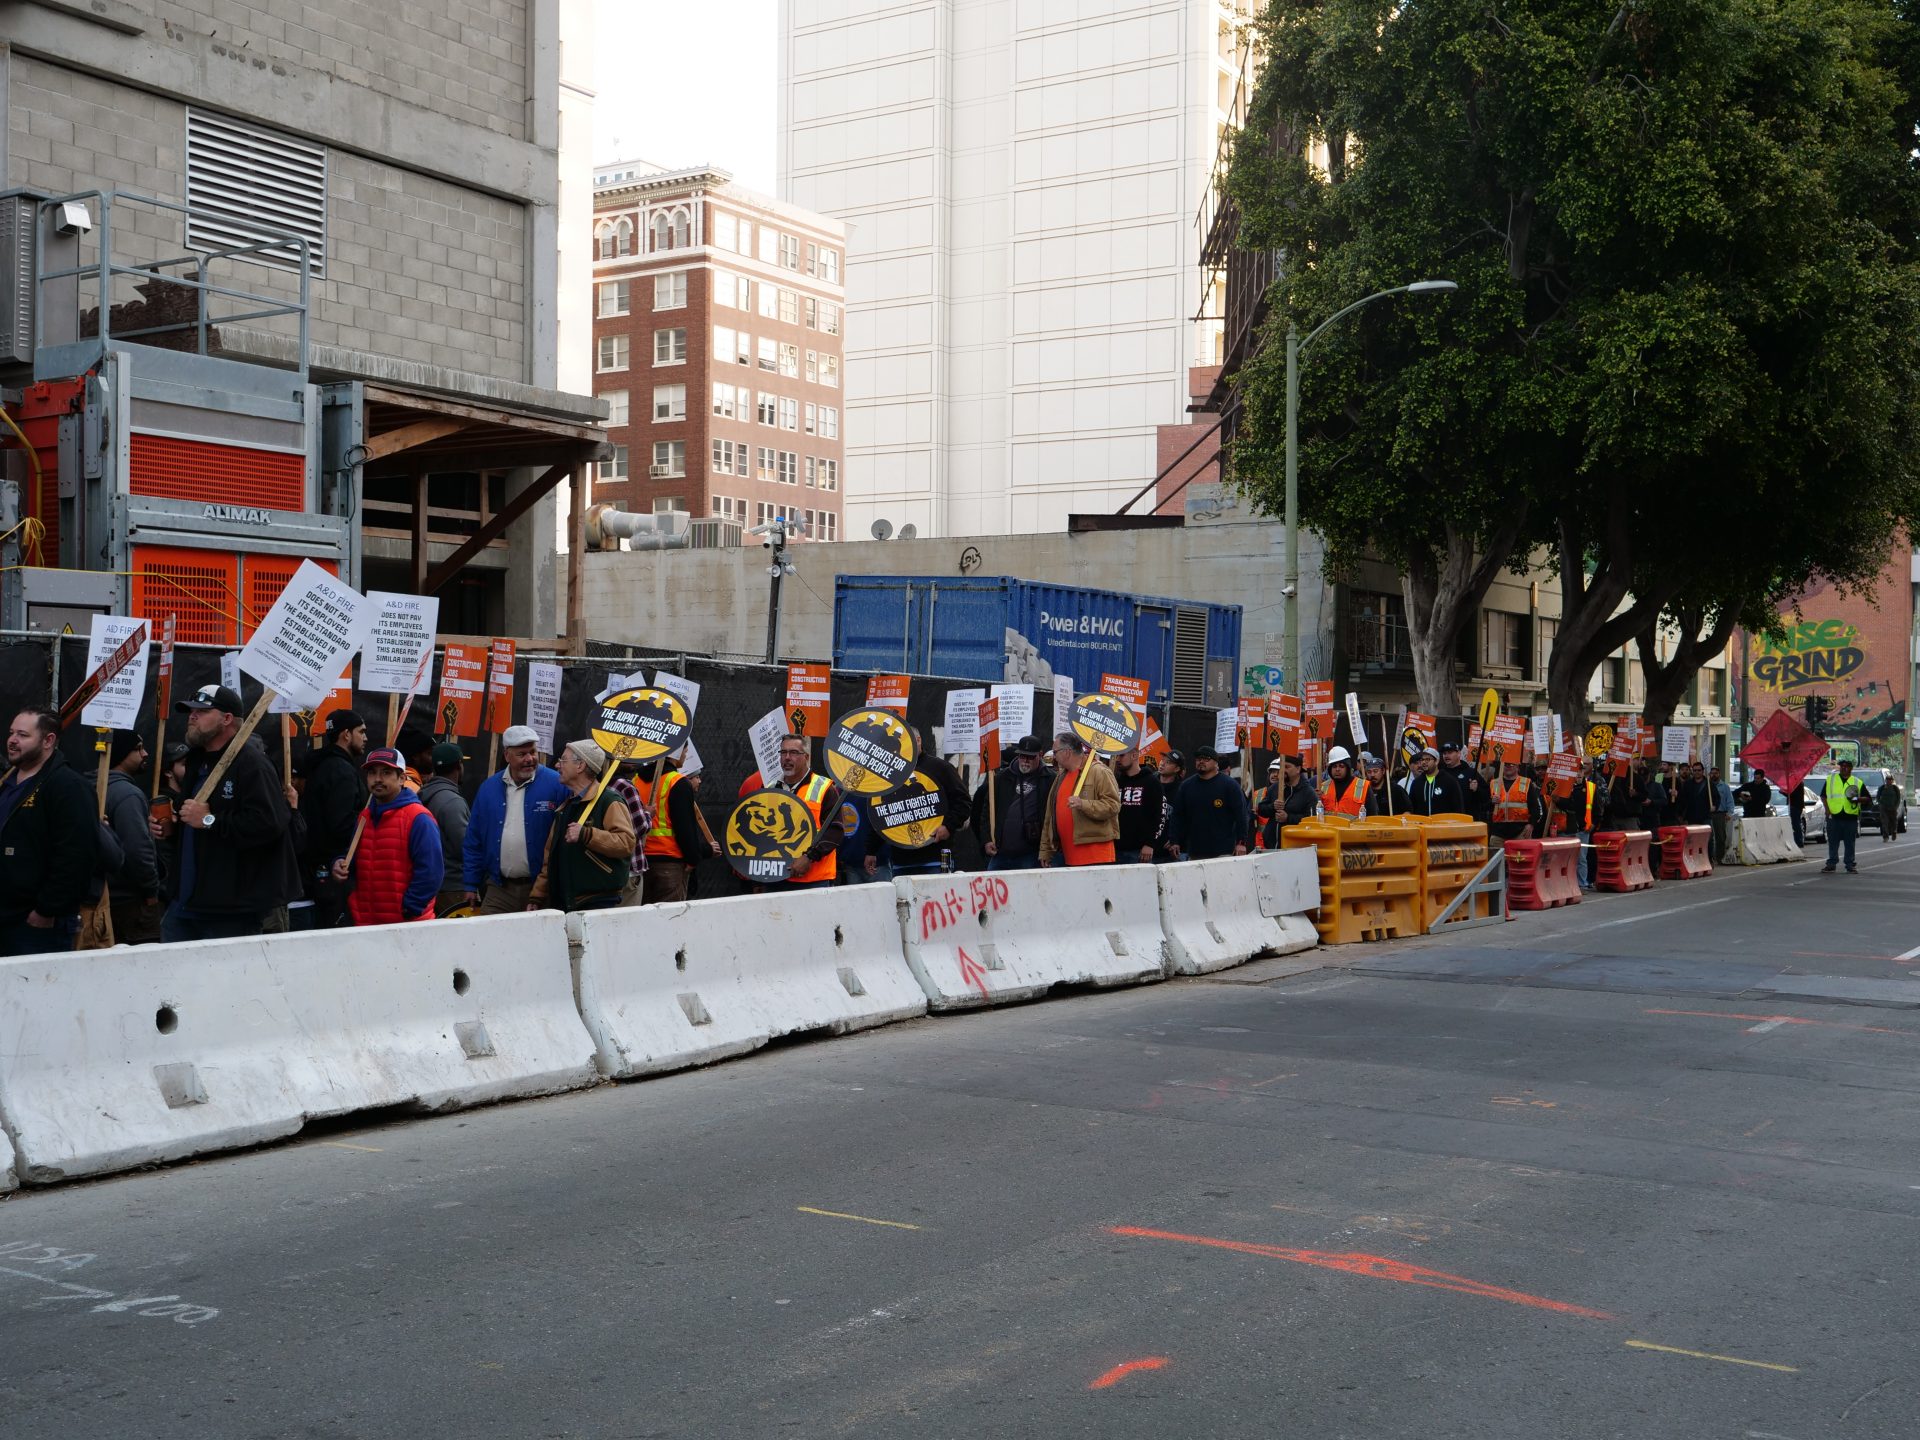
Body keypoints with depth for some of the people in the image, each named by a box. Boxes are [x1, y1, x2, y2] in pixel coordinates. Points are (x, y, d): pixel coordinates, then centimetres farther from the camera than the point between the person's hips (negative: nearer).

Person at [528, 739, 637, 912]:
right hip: (561, 903, 8)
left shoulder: (609, 802, -6)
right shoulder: (565, 806, 22)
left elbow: (627, 842, -20)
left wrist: (586, 835, -25)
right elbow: (550, 858, 23)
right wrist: (536, 897, 17)